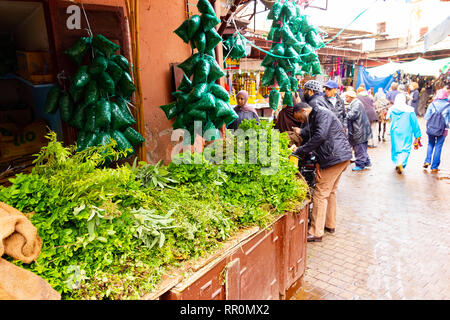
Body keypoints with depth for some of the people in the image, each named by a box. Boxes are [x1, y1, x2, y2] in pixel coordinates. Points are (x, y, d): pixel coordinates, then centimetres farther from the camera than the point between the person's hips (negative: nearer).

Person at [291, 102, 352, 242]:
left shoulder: (322, 114, -10)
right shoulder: (314, 118, 20)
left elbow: (320, 136, -25)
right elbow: (315, 139, 17)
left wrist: (300, 151, -21)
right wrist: (318, 162, 3)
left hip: (335, 157, -11)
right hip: (341, 157, 11)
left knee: (320, 194, -8)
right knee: (330, 191, 18)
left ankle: (316, 233, -3)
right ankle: (330, 224, 30)